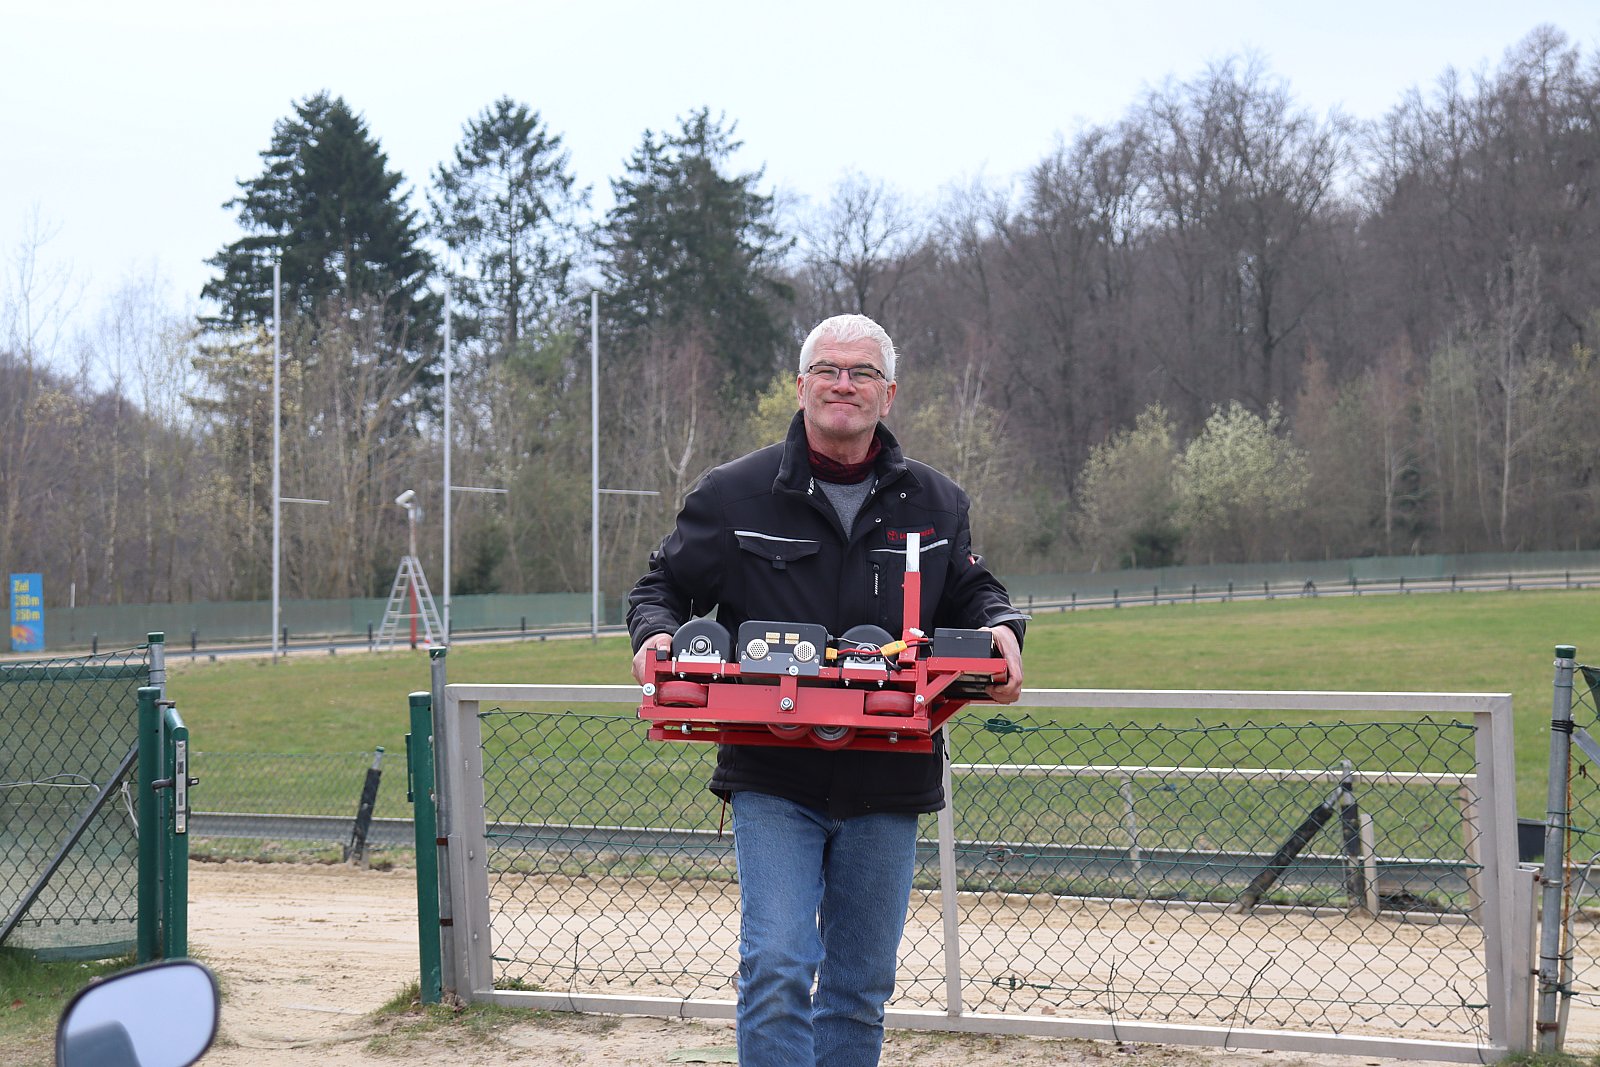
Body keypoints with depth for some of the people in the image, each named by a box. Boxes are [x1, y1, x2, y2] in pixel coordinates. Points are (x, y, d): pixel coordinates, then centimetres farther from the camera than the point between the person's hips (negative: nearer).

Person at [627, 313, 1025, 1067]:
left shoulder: (935, 504, 9)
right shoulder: (736, 495, 1)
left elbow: (970, 593, 22)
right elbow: (665, 585, 11)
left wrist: (999, 628, -1)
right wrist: (654, 634, -11)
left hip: (885, 784, 3)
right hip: (773, 783, -3)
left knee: (861, 987, 10)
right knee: (777, 968, -13)